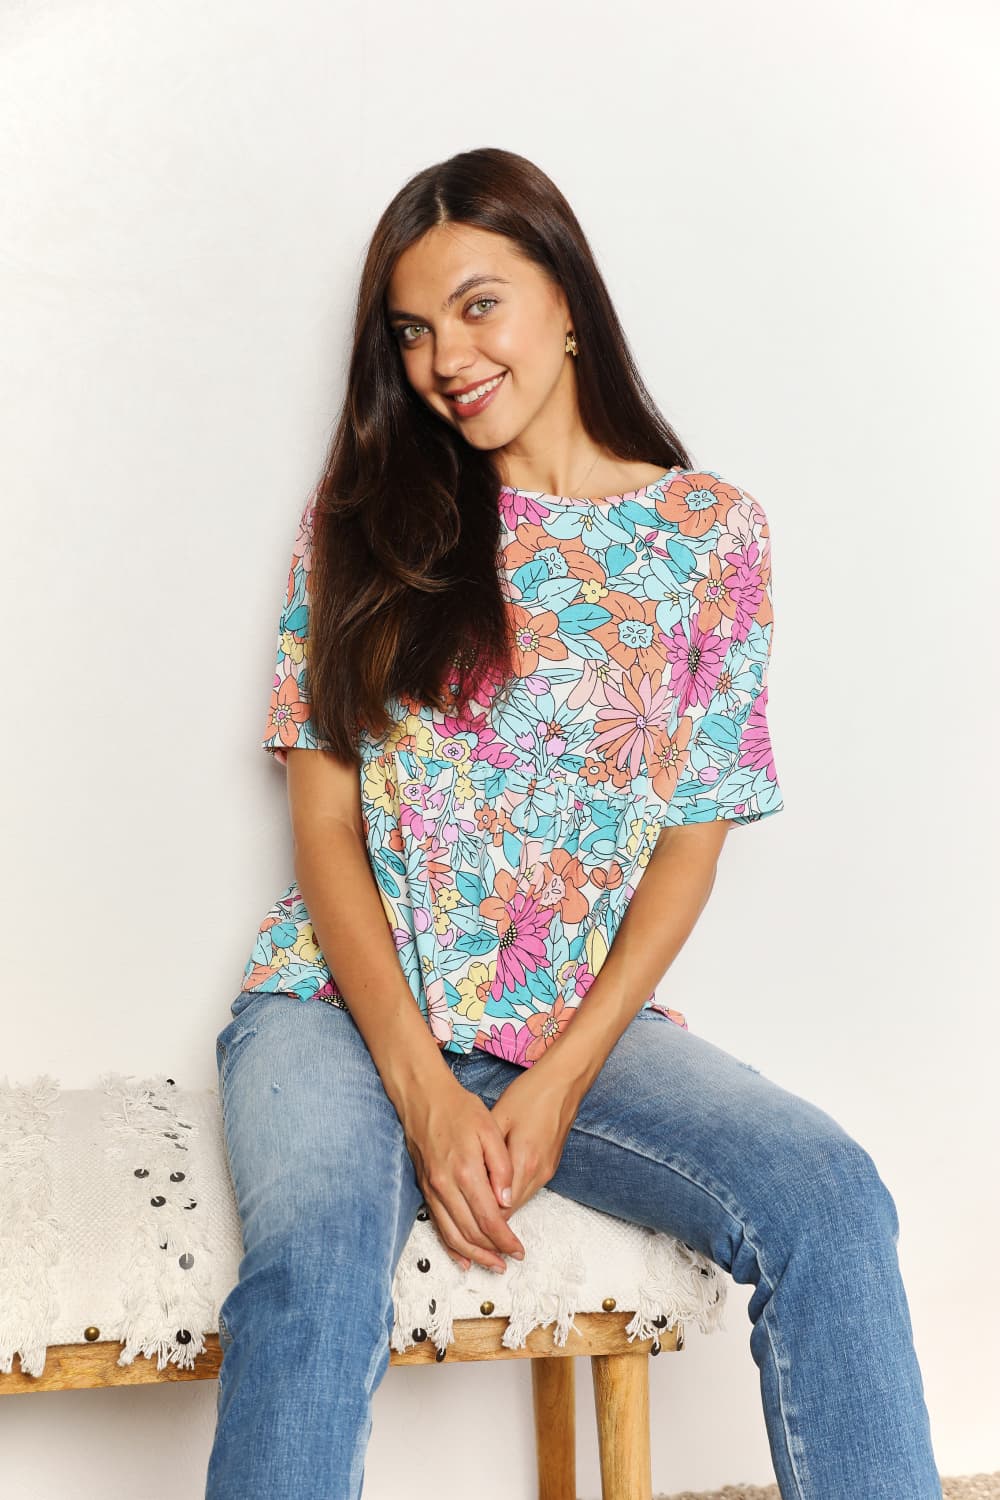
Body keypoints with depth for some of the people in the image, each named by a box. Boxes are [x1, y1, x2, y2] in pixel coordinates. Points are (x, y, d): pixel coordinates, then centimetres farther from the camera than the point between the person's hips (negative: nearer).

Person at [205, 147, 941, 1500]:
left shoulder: (712, 533, 4)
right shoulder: (365, 522, 4)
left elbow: (690, 842, 2)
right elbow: (326, 827, 0)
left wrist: (559, 1085, -11)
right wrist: (424, 1091, -13)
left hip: (581, 1020, 1)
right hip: (344, 1003, 0)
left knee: (830, 1196, -25)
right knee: (315, 1256, -32)